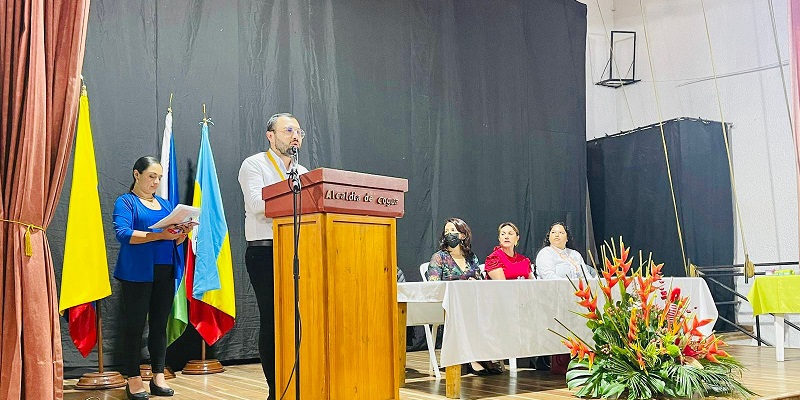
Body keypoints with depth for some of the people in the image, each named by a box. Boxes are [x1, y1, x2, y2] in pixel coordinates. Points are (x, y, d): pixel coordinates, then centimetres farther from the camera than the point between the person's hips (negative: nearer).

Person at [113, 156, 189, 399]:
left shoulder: (165, 204, 19)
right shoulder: (125, 202, 0)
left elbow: (175, 241, 17)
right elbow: (122, 233, -16)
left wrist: (182, 234, -7)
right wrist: (160, 235, -25)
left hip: (165, 272, 6)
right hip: (138, 273, -5)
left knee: (160, 325, 7)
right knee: (135, 325, -1)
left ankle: (158, 377, 13)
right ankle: (133, 380, 6)